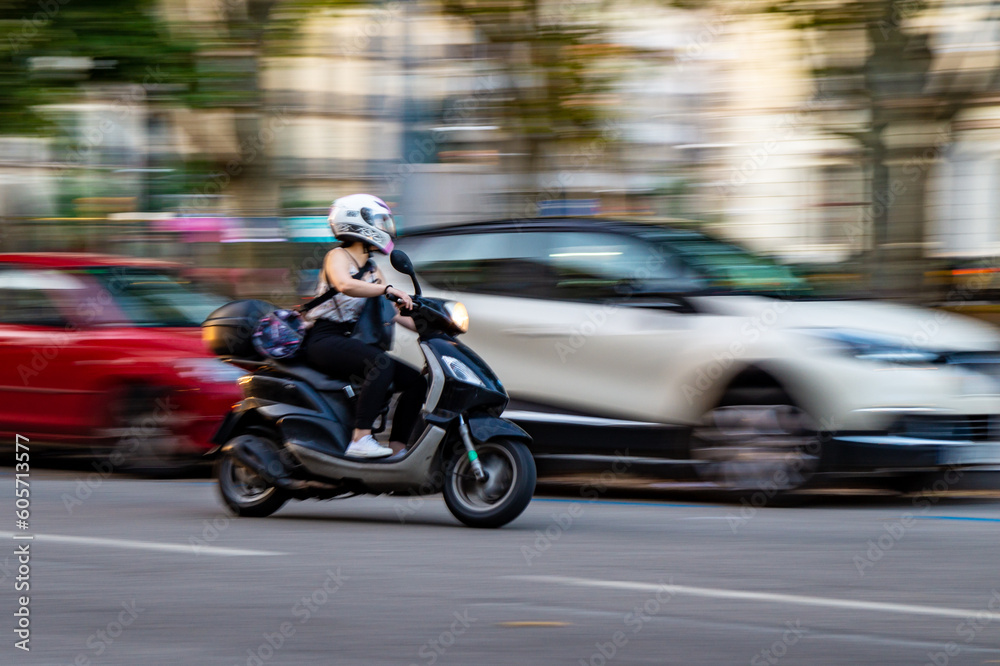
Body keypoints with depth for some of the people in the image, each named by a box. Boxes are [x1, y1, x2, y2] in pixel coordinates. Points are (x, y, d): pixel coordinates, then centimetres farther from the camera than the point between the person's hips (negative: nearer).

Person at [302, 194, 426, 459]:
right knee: (381, 364, -35)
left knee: (416, 381, -1)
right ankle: (360, 439, -41)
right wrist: (388, 289, -37)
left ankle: (397, 447, -3)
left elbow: (394, 311, 18)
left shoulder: (372, 270, 20)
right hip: (324, 339, -9)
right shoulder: (338, 257, -5)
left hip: (348, 341, 9)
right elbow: (344, 285, -29)